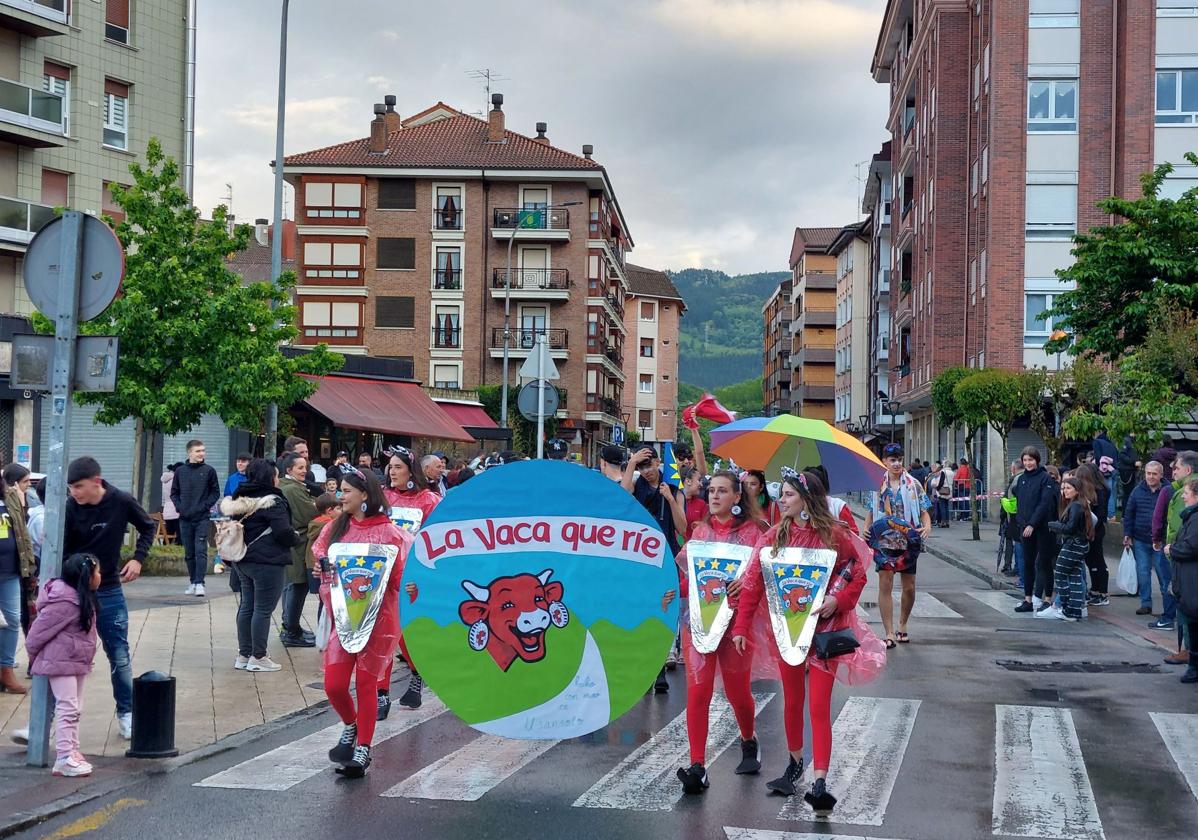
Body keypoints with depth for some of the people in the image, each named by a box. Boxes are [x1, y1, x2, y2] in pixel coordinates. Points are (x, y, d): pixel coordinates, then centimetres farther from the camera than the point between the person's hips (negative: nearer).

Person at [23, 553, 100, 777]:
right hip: (60, 663, -10)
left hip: (77, 662, 10)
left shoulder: (83, 598, 7)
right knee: (67, 709, -10)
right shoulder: (65, 603, -24)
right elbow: (39, 631, -17)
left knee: (75, 710, 14)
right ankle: (65, 760, -8)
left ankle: (73, 752, 21)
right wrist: (33, 657, -3)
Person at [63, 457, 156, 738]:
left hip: (109, 591, 2)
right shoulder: (69, 509, -15)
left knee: (119, 655, 8)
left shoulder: (122, 502, -10)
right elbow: (59, 554, -14)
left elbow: (149, 527, 8)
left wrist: (138, 558, -5)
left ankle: (126, 713, 24)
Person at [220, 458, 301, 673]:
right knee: (263, 609, -2)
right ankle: (258, 658, 0)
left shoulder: (240, 500, 10)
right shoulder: (272, 502, -15)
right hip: (266, 562, -8)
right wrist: (296, 539, 1)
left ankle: (243, 655, 19)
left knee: (247, 606, 14)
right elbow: (283, 532, -18)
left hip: (242, 560, 9)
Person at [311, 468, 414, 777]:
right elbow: (321, 563, 13)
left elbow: (401, 573, -8)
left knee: (366, 685, 1)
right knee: (334, 685, 1)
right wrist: (321, 571, -8)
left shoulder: (389, 532, -8)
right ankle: (351, 727, 31)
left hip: (377, 619, -4)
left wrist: (410, 587, -28)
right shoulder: (335, 528, 6)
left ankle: (363, 750, 13)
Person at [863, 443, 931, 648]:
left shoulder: (913, 484, 1)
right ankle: (889, 633, -3)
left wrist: (927, 526, -18)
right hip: (884, 541, 0)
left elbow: (924, 511, 1)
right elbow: (871, 511, 12)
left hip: (908, 541, 0)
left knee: (909, 587, 8)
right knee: (885, 585, -7)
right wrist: (866, 528, -6)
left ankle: (902, 625, 30)